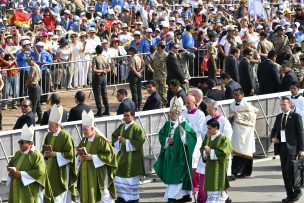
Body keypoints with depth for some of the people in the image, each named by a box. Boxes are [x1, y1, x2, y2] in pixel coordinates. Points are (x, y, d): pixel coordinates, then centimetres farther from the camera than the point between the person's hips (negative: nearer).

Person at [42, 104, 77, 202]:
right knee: (51, 195, 8)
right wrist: (46, 153, -6)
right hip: (50, 170, 7)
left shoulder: (65, 136, -13)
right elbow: (44, 150, 16)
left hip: (61, 171, -7)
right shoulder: (49, 135, 8)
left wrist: (55, 154, -19)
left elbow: (70, 154, -16)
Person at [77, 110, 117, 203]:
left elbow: (109, 155, -16)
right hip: (86, 174, 7)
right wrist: (80, 157, -4)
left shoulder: (101, 140, -13)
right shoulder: (84, 140, 9)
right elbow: (79, 153, 21)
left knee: (103, 195, -2)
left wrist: (92, 157, -20)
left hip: (98, 173, -7)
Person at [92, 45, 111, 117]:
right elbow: (109, 69, 8)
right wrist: (103, 71, 5)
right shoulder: (105, 58, 4)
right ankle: (107, 110, 16)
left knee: (97, 95, -1)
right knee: (104, 94, 14)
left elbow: (94, 70, -21)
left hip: (97, 77, -6)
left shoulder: (95, 59, -14)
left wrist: (101, 71, -10)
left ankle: (99, 112, 0)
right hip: (104, 77, 6)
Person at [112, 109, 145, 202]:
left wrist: (126, 141, -18)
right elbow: (114, 136, 20)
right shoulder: (121, 126, 9)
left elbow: (139, 142, -18)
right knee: (119, 176, 7)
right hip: (122, 155, 7)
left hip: (133, 156, -7)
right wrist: (118, 141, -1)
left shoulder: (137, 127, -12)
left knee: (132, 177, -1)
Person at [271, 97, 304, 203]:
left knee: (289, 170, -14)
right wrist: (273, 138, -1)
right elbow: (274, 130, 23)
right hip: (281, 146, 6)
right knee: (285, 172, 6)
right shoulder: (279, 117, 14)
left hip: (292, 147, -6)